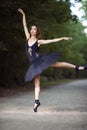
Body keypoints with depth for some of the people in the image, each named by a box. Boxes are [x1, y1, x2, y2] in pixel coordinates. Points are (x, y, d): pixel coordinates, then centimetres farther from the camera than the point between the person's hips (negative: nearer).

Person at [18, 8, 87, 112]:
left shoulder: (39, 41, -3)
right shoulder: (28, 38, 6)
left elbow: (52, 40, -5)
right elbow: (25, 25, 9)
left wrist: (63, 38, -9)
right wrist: (23, 14, 11)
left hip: (41, 60, -3)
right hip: (35, 64, 3)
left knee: (59, 64, -7)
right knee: (36, 83, 1)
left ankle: (77, 67, 8)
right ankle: (37, 101, 0)